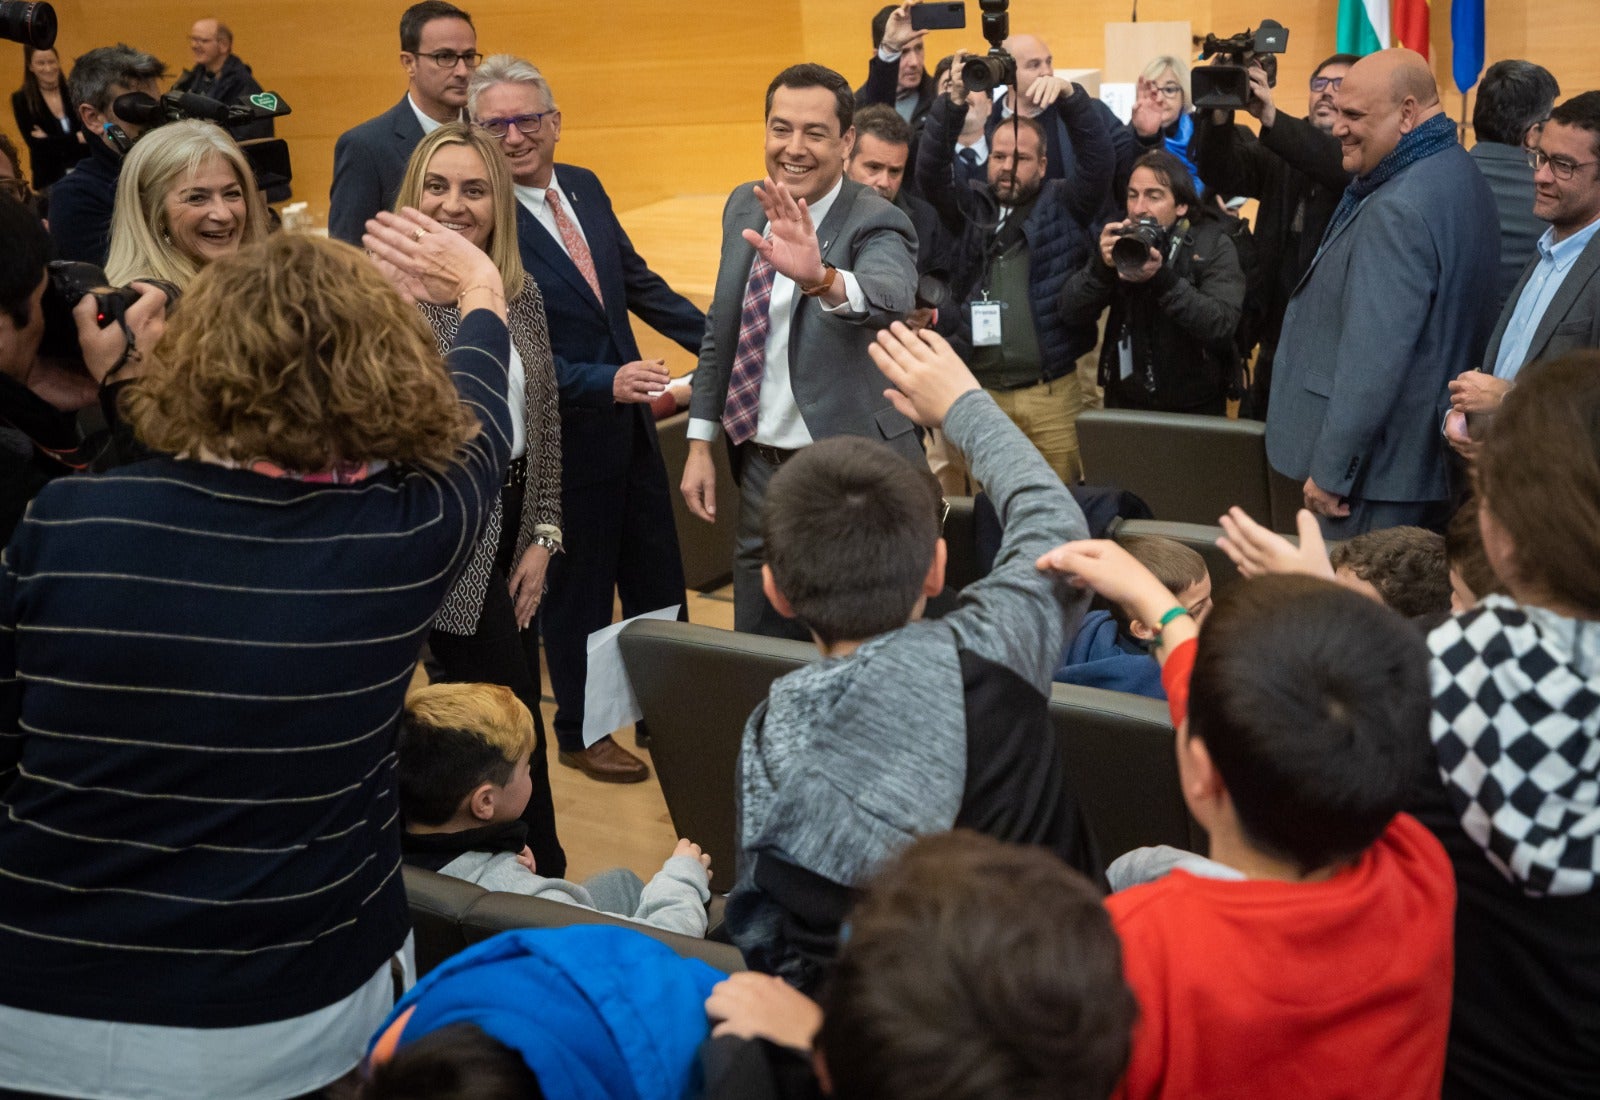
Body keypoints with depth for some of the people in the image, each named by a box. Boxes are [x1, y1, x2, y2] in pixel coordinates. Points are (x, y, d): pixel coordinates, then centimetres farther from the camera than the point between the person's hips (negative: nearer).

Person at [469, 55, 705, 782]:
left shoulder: (584, 187, 2)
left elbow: (637, 281, 12)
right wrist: (604, 382, -32)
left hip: (628, 419, 7)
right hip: (564, 435, -7)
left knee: (658, 579, 19)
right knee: (578, 589, 11)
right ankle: (579, 735, 33)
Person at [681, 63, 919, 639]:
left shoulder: (875, 224, -16)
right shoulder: (744, 207, 3)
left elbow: (890, 295, -39)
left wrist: (822, 278, -59)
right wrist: (700, 444, 10)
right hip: (760, 463, 6)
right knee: (755, 647, 18)